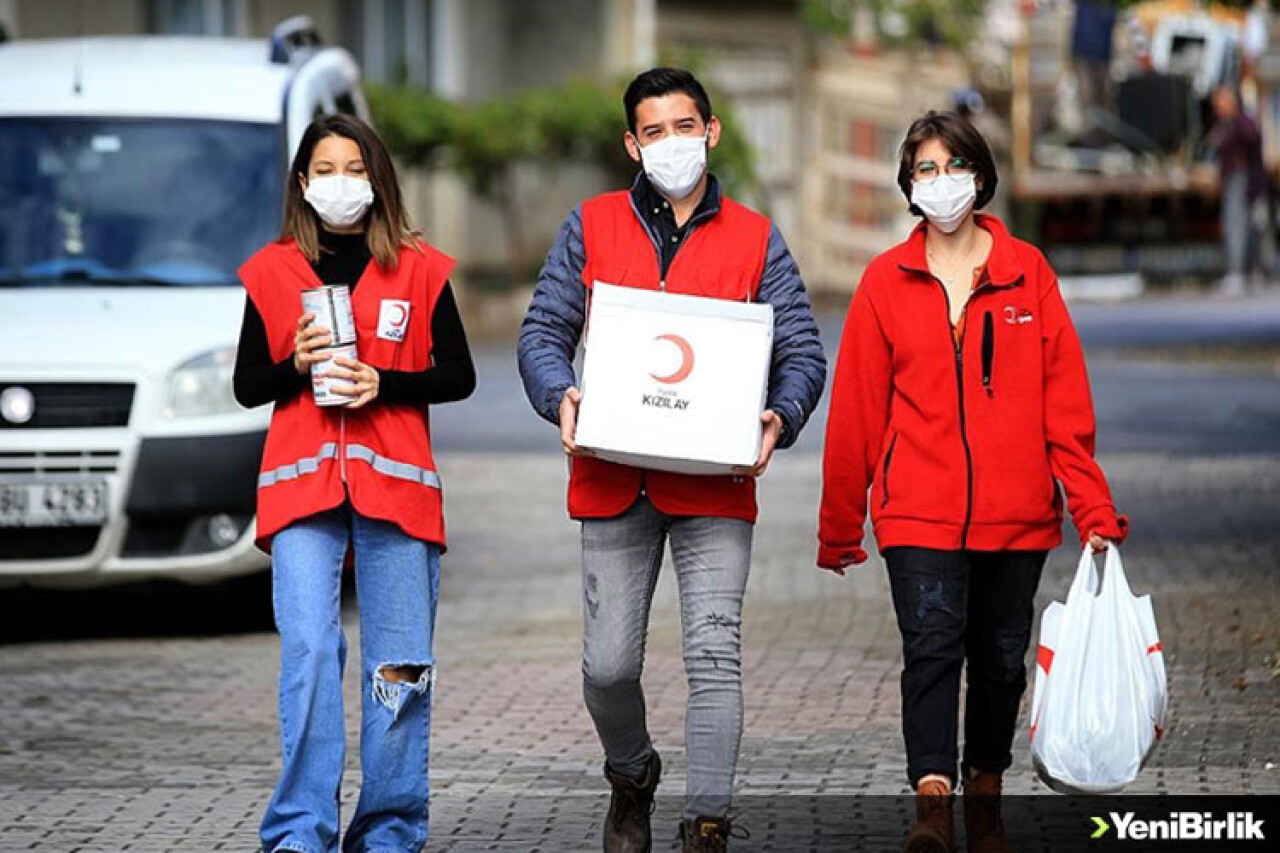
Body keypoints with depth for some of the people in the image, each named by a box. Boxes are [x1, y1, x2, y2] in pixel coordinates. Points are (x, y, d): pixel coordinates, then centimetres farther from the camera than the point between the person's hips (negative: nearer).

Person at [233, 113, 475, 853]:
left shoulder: (420, 270, 8)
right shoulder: (272, 272, 11)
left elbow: (459, 376, 6)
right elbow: (247, 387, 13)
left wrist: (383, 385, -9)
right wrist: (297, 364, -7)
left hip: (394, 482, 0)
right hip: (302, 485, 0)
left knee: (399, 666, 0)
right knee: (309, 653, -12)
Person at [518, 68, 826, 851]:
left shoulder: (756, 241, 8)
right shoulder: (592, 228, 9)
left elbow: (802, 352, 6)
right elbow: (544, 333, 8)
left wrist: (781, 416, -14)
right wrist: (561, 395, -13)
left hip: (715, 487, -1)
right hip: (614, 484, 1)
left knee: (714, 657, -8)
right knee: (609, 666, 5)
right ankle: (632, 777, 34)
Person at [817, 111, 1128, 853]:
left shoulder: (1027, 271, 4)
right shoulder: (887, 281, 4)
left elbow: (1067, 403, 3)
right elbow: (856, 411, 7)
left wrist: (1093, 509, -4)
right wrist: (839, 530, 10)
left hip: (1016, 512, 1)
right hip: (919, 510, -1)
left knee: (1001, 659, 10)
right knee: (933, 646, -17)